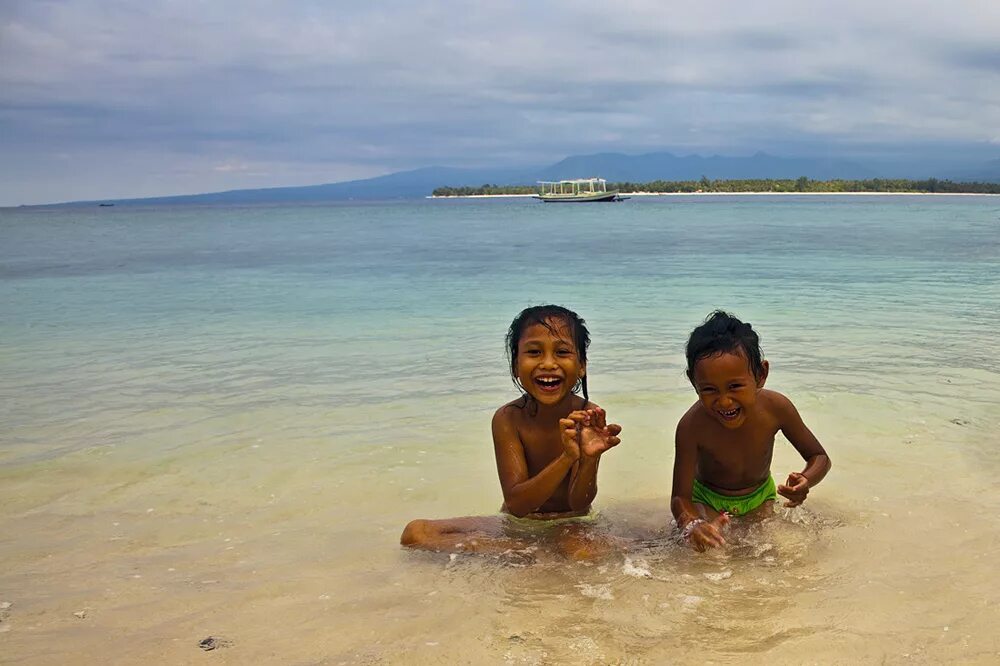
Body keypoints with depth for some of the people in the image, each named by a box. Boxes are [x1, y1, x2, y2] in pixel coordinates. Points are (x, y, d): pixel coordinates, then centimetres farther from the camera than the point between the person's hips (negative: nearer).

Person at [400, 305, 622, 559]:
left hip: (570, 523, -4)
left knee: (584, 555, -41)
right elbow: (517, 504, -22)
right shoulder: (508, 418, -14)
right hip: (516, 525, 4)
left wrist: (590, 459, -39)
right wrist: (567, 458, -37)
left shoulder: (589, 416, -15)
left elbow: (579, 504, -17)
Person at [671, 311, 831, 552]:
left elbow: (820, 457, -12)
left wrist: (806, 481, -37)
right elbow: (680, 497, -31)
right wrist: (691, 526, -56)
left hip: (760, 496, 3)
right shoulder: (692, 426, -36)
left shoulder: (776, 407, -28)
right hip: (707, 499, -3)